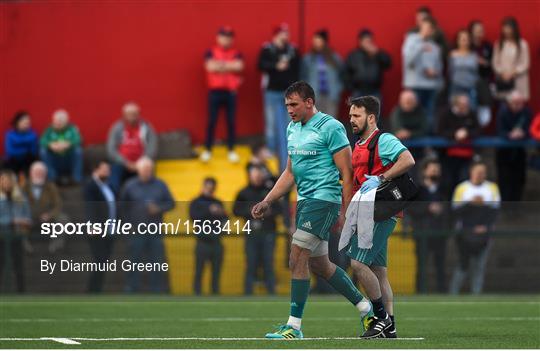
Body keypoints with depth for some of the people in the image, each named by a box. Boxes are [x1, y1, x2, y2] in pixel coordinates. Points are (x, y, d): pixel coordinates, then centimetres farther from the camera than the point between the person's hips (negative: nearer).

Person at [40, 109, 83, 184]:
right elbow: (42, 141, -17)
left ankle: (77, 177, -20)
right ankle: (51, 177, -19)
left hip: (70, 161, -1)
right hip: (54, 162, 1)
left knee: (78, 150, -28)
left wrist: (67, 144, -42)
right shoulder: (50, 129, -2)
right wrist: (51, 145, -38)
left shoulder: (72, 128, -5)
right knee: (43, 151, -24)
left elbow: (77, 140, -23)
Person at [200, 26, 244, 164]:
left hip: (231, 92, 1)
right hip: (215, 91, -1)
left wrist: (220, 65, -9)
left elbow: (239, 66, -11)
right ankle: (208, 150, 7)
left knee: (231, 121, 4)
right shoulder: (211, 52, 3)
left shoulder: (236, 54, 8)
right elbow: (210, 66, -13)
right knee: (212, 121, 0)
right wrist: (229, 66, -7)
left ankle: (231, 150, 11)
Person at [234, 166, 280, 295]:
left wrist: (270, 211, -13)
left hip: (268, 232, 0)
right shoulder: (244, 193, 8)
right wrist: (250, 211, -11)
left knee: (268, 264, 0)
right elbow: (236, 210, 4)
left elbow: (278, 209, 7)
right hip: (252, 233, 0)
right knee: (251, 264, -2)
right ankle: (248, 293, 1)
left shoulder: (270, 191, 9)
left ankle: (271, 292, 3)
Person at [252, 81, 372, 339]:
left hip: (324, 199, -9)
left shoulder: (330, 127, -11)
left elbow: (347, 173, -12)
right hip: (304, 200, 9)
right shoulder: (293, 129, 14)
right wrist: (267, 202, 15)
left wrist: (346, 214, -15)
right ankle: (364, 306, 28)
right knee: (318, 264, 13)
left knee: (297, 259, -14)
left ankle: (294, 326, -10)